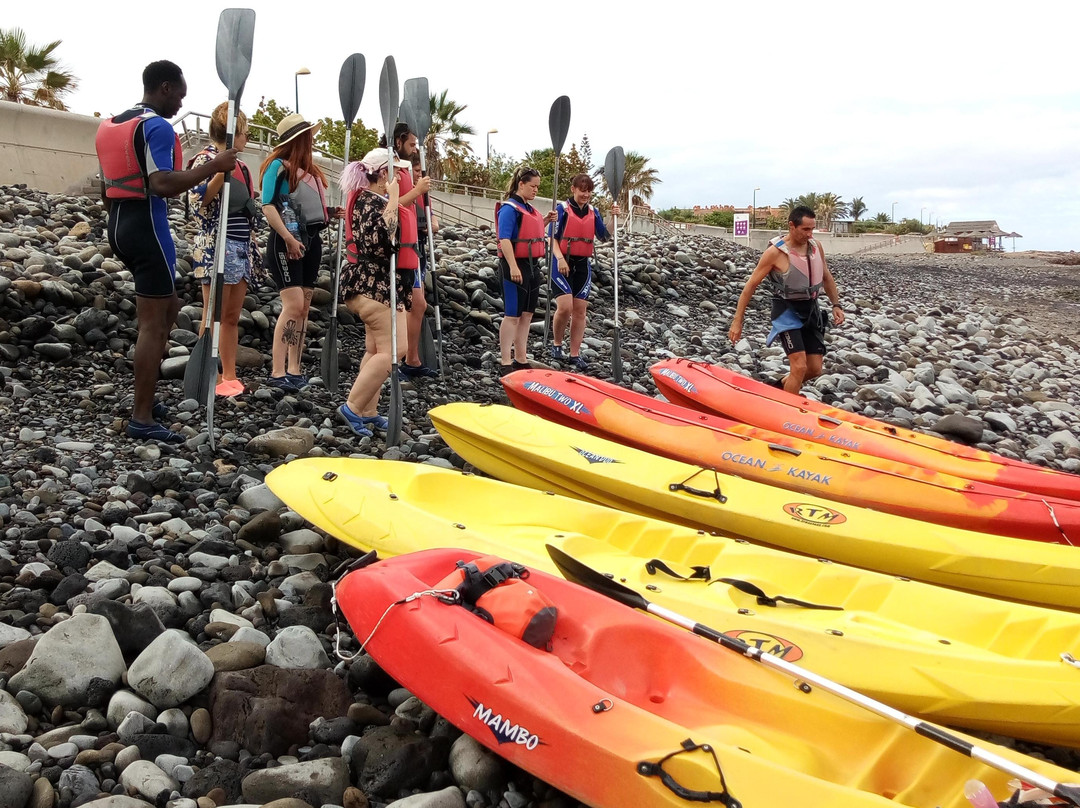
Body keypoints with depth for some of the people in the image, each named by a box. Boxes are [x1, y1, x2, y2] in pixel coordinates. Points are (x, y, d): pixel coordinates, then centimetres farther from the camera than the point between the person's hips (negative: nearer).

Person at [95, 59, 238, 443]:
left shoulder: (110, 125, 17)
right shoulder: (157, 126, -13)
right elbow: (161, 184, -26)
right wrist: (212, 167, -23)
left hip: (119, 225, 10)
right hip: (147, 227, -10)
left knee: (168, 306, 21)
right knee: (152, 324, -5)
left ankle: (145, 399, 22)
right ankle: (142, 419, -2)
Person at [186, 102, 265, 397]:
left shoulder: (238, 164, 19)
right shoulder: (206, 159, -5)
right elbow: (197, 201, -16)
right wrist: (221, 173, -23)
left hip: (242, 247, 8)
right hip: (217, 245, -8)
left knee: (233, 316, 9)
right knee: (214, 316, -5)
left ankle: (230, 376, 13)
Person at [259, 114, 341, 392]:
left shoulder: (310, 168, 15)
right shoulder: (278, 165, -6)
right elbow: (268, 206, -13)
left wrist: (333, 212, 4)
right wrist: (288, 238, -20)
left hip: (311, 241, 8)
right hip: (285, 241, -8)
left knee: (303, 307, 6)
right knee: (293, 304, -16)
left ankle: (294, 369, 9)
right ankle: (278, 372, -14)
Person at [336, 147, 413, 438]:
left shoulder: (368, 199, 15)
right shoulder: (373, 201, -17)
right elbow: (382, 235, -34)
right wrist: (393, 198, -29)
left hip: (374, 285, 11)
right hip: (375, 286, -11)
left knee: (376, 349, 12)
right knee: (394, 349, -12)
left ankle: (368, 412, 14)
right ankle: (353, 408, -10)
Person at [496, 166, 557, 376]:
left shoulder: (529, 208, 14)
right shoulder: (510, 208, -13)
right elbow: (504, 239, -21)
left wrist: (546, 221, 11)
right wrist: (513, 266, -29)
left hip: (532, 265, 9)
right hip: (516, 265, -9)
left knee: (526, 314, 12)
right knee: (512, 315, -5)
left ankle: (521, 360, 20)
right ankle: (505, 363, 0)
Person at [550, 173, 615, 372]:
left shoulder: (593, 212, 11)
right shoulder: (563, 209, -3)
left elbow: (604, 236, 8)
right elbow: (553, 237, -6)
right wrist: (560, 258, -20)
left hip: (583, 266, 5)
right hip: (563, 264, -5)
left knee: (580, 310, 4)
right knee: (565, 307, -16)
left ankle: (575, 355, 10)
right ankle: (557, 344, 8)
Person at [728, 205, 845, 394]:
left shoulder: (816, 247, 1)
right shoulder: (775, 252, -16)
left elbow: (826, 277, 17)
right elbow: (751, 285, -12)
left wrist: (836, 305, 8)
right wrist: (737, 321, -13)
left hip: (811, 311, 6)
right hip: (787, 313, -6)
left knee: (814, 370, 7)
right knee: (799, 367, -17)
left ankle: (782, 386, 34)